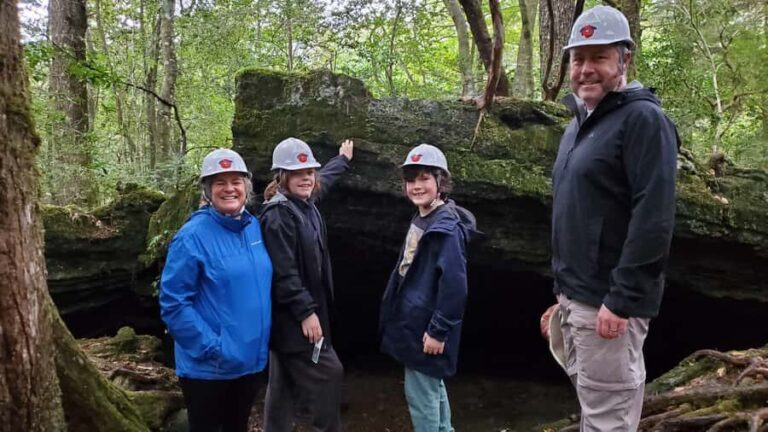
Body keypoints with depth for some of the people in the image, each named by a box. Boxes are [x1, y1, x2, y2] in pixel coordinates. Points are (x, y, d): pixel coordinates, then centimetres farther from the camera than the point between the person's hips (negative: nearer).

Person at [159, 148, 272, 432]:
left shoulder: (254, 226, 2)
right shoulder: (193, 236, -17)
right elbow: (173, 304, -18)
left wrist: (259, 342, 7)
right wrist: (212, 347, -20)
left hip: (251, 359, 6)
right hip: (208, 367, -6)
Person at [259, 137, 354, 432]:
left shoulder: (305, 202, 9)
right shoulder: (277, 215, -19)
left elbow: (324, 178, 32)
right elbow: (284, 273, -24)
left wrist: (343, 158, 47)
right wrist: (306, 311, -23)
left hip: (296, 315, 10)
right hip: (293, 316, -10)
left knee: (284, 384, 15)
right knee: (328, 374, -4)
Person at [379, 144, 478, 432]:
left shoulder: (447, 227, -20)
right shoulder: (420, 220, 10)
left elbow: (454, 284, -24)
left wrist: (438, 331, -21)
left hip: (427, 327, -10)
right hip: (415, 321, 10)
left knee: (421, 394, 1)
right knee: (433, 388, 22)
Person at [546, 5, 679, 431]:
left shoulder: (643, 119, -12)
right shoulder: (579, 124, 15)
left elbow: (654, 218, -21)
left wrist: (621, 300, -22)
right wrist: (564, 289, 18)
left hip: (607, 300, -9)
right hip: (574, 295, 9)